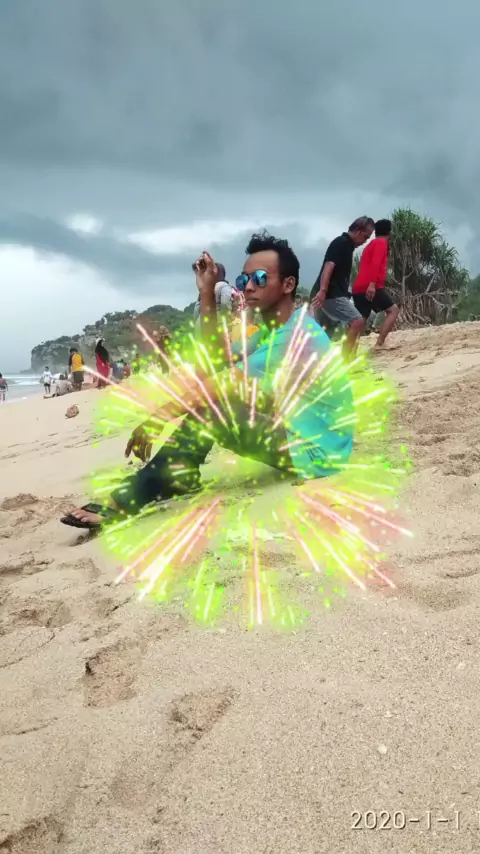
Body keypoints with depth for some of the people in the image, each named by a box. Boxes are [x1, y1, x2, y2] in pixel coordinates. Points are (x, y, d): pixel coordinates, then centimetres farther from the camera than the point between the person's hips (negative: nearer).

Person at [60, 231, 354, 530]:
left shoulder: (297, 336, -20)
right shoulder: (273, 331, 11)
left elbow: (222, 384, -26)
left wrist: (156, 420, -22)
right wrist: (207, 294, 2)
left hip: (313, 453, -10)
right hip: (299, 438, 10)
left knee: (208, 406, -23)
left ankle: (129, 501, -16)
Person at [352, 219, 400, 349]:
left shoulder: (371, 244, 27)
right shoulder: (381, 243, -1)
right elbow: (375, 264, -16)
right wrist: (372, 284, -26)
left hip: (359, 288, 9)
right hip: (371, 287, -9)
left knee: (361, 321, 7)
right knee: (393, 309, -3)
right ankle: (379, 343, -16)